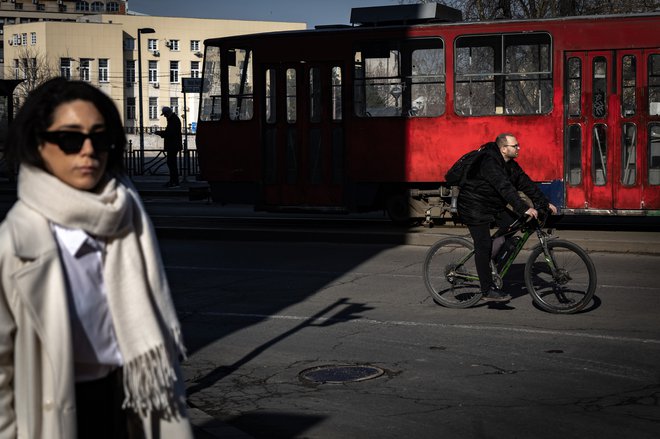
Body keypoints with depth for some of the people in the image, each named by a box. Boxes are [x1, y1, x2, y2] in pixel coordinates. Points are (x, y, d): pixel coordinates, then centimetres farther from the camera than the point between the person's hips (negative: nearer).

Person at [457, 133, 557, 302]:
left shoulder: (511, 165, 3)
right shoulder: (489, 163, -26)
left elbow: (526, 183, 4)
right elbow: (505, 188, -35)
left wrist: (545, 203, -3)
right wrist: (524, 208, -41)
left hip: (494, 206, 9)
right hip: (474, 208, -9)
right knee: (484, 246, -10)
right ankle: (488, 291, -5)